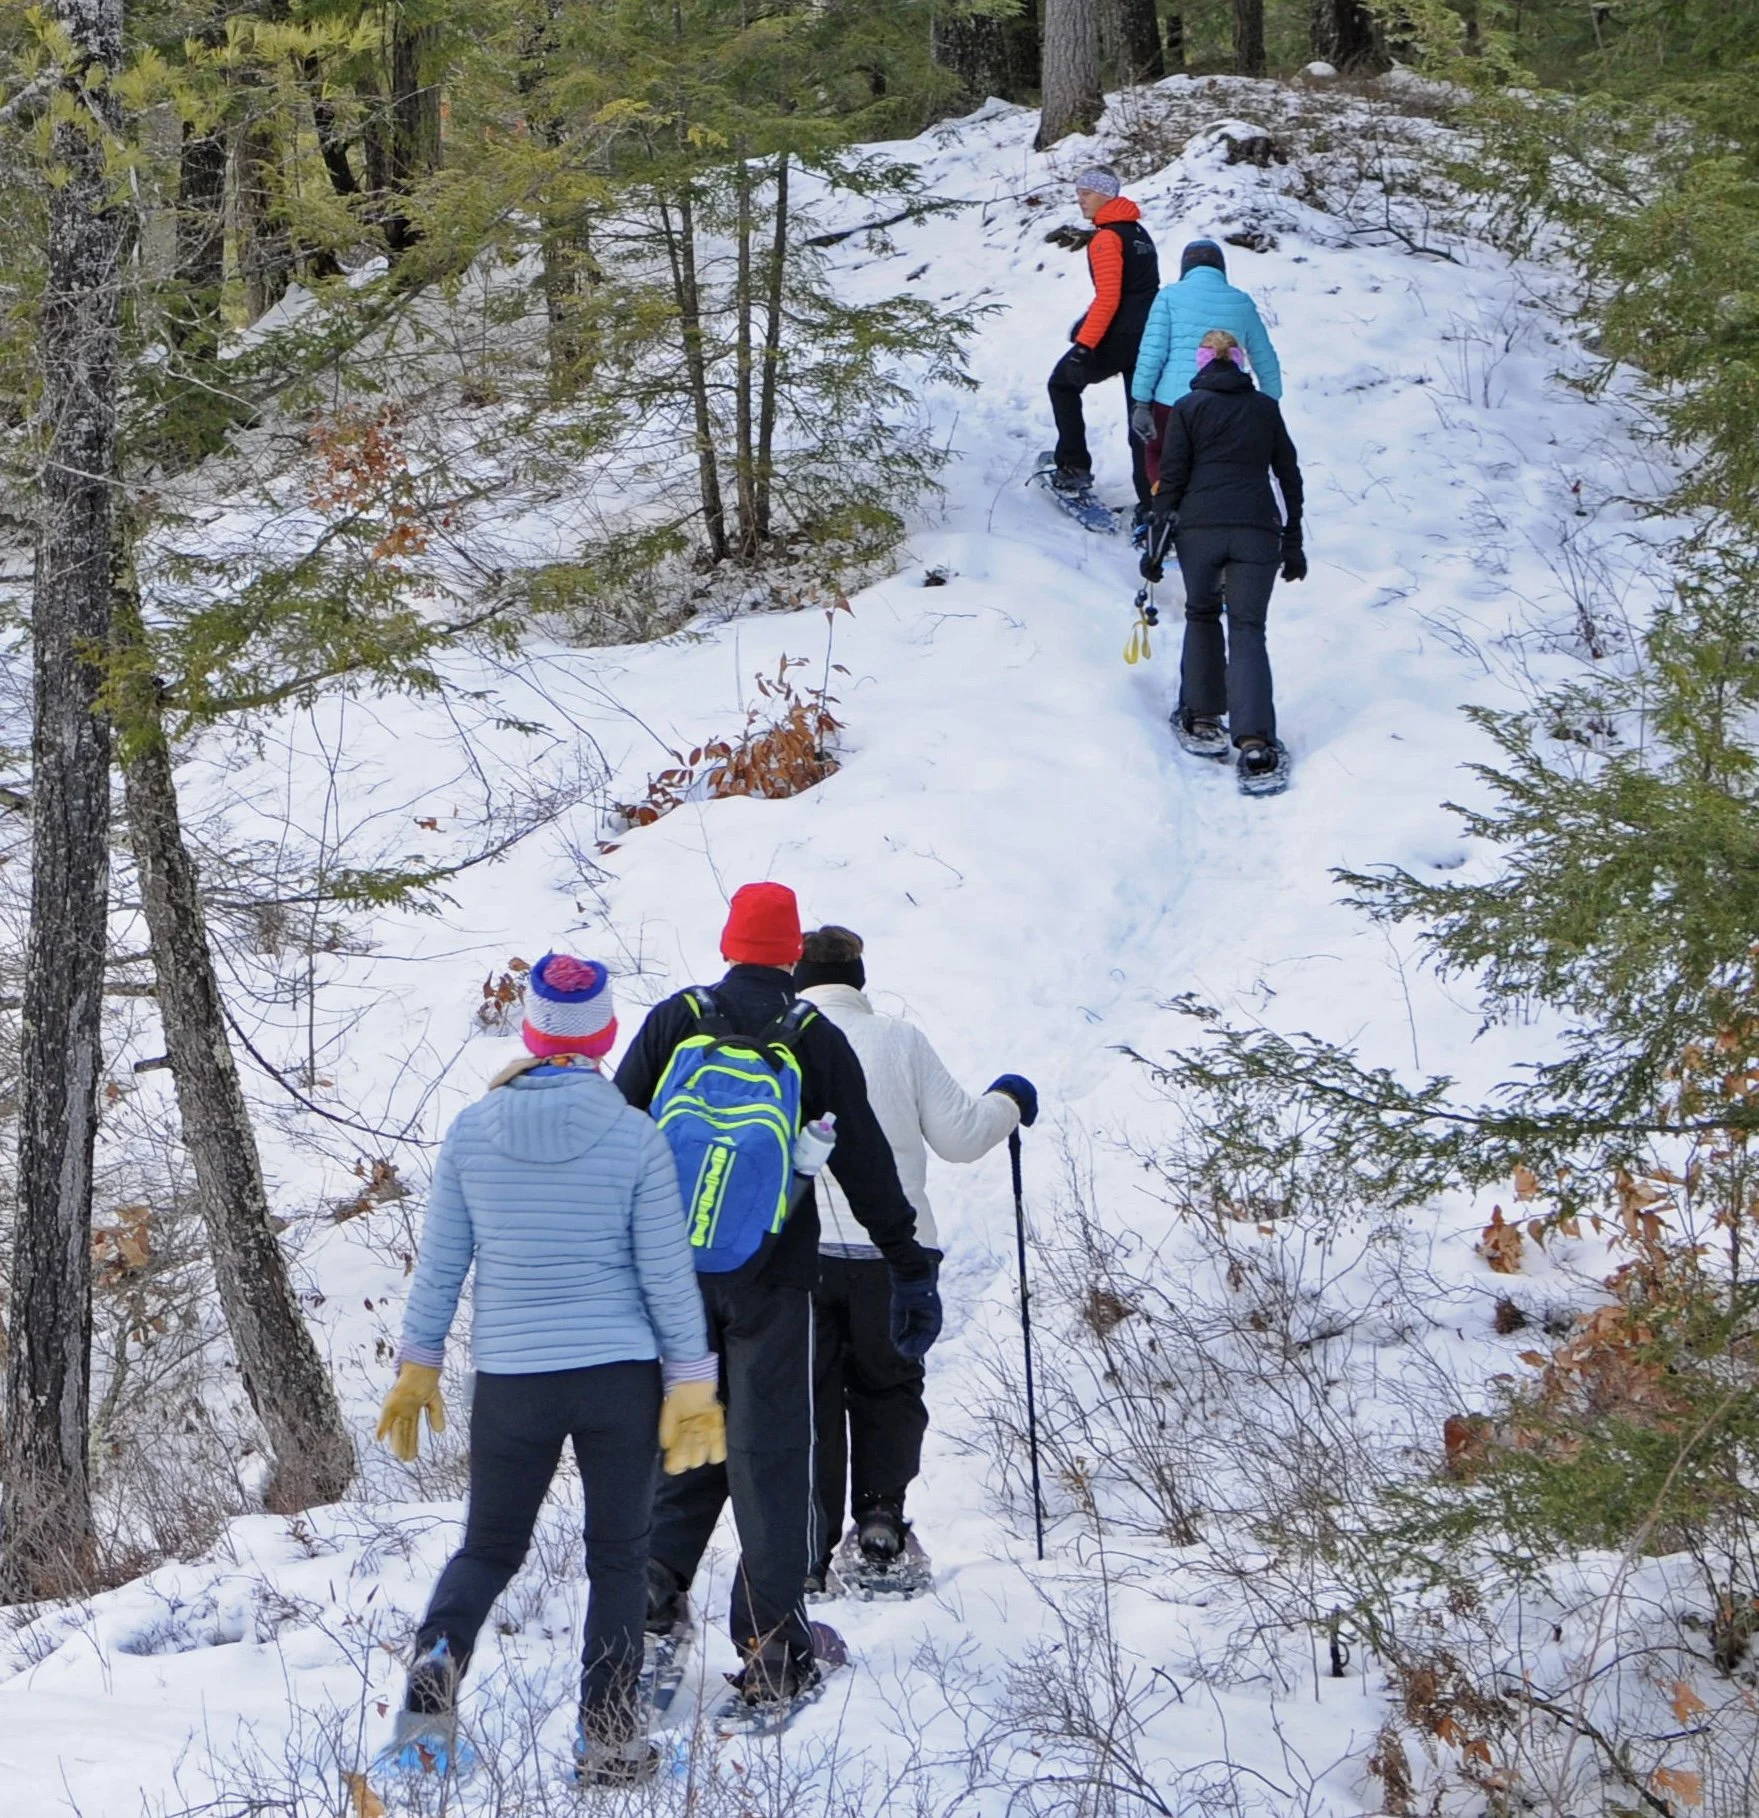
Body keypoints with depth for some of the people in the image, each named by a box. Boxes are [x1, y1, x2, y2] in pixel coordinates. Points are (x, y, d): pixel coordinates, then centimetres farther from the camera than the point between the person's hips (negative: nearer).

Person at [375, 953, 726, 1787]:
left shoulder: (472, 1131, -3)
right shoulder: (635, 1136, -8)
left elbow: (439, 1263, 3)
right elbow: (667, 1273, -5)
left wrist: (417, 1367, 14)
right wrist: (692, 1384, 3)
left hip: (510, 1379, 1)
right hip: (621, 1374, -1)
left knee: (489, 1546, 16)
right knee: (618, 1557, 11)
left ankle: (438, 1655, -13)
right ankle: (608, 1738, 9)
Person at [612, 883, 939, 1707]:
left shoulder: (673, 1020, 4)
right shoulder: (815, 1037, 0)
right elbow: (867, 1163, 2)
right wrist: (911, 1267, 8)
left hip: (673, 1269, 2)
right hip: (773, 1276, -2)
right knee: (771, 1452, 1)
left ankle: (658, 1578, 2)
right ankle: (772, 1643, -1)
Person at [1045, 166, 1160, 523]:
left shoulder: (1106, 238, -13)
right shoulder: (1138, 232, 15)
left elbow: (1108, 297, -21)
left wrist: (1084, 344, -22)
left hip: (1117, 339, -8)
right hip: (1150, 338, 8)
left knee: (1063, 382, 15)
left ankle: (1074, 467, 11)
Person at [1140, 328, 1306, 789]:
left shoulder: (1187, 408, 7)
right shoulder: (1266, 407, 14)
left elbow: (1171, 480, 3)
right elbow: (1290, 477, 15)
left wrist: (1156, 547, 5)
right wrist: (1293, 544, 21)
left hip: (1199, 528, -1)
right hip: (1258, 531, 1)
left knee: (1202, 617, 21)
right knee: (1247, 630, 0)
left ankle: (1202, 719, 21)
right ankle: (1254, 741, -16)